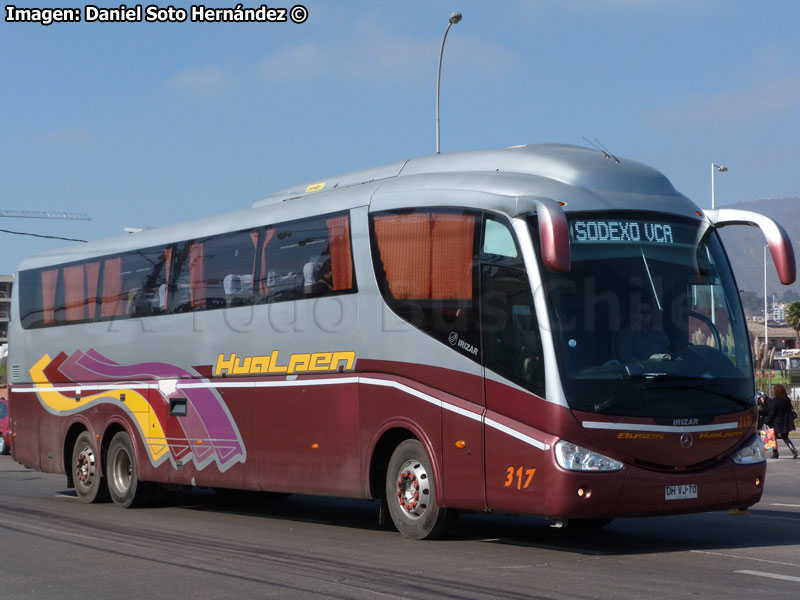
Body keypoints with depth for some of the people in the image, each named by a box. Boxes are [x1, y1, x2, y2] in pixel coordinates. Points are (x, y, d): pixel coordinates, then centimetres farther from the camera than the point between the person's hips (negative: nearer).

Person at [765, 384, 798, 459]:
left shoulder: (774, 401, -18)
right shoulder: (787, 400, 3)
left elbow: (772, 413, -17)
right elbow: (790, 410, 11)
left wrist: (768, 422, -9)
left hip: (776, 422, -6)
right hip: (786, 422, 6)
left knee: (774, 438, 9)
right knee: (785, 437, 18)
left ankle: (775, 454, 11)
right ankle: (793, 449, -1)